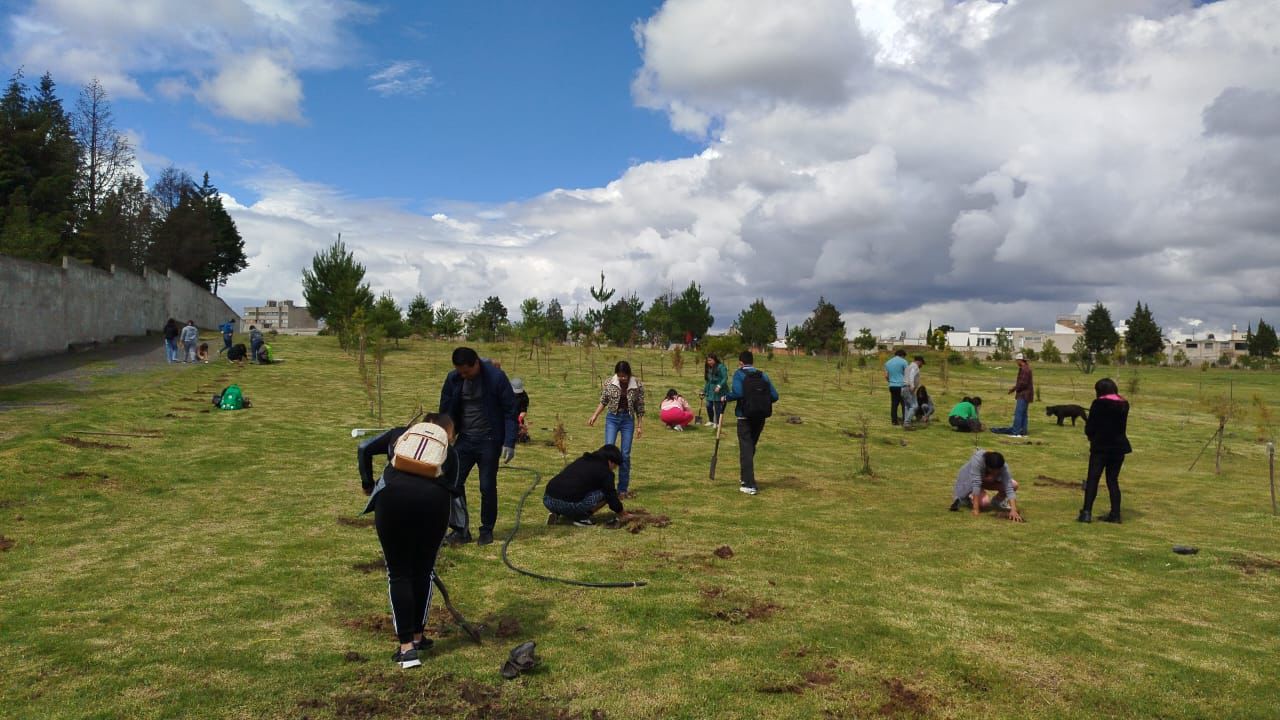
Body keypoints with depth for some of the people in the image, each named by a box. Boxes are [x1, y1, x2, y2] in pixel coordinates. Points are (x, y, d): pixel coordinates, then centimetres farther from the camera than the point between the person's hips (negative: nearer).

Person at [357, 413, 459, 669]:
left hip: (393, 496, 0)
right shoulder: (449, 451, 25)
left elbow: (365, 449, 21)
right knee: (424, 571, 18)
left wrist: (368, 484, 31)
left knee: (399, 573, 9)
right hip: (434, 500, 0)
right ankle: (417, 637, 28)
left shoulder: (400, 433, 28)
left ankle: (406, 647, 7)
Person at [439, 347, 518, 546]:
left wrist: (509, 442, -15)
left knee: (487, 487, 2)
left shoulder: (496, 377, -15)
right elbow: (446, 410, 8)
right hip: (464, 439, 4)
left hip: (489, 440, -4)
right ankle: (460, 530, 8)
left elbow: (510, 410, -10)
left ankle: (487, 530, 19)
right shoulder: (453, 378, -3)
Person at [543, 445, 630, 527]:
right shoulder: (605, 471, 3)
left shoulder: (582, 460, 27)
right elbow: (611, 495, 9)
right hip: (568, 504, -7)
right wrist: (621, 513, 27)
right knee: (605, 493, 5)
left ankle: (557, 514, 15)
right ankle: (582, 518, 4)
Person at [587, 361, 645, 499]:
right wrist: (595, 415, -6)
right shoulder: (609, 383, -5)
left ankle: (623, 489, 11)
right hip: (612, 418, 0)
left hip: (628, 419, 0)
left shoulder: (637, 385, -7)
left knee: (625, 454, 1)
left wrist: (640, 426, 0)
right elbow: (603, 401, 6)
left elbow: (640, 407, 0)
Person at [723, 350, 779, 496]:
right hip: (761, 416, 5)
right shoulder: (763, 375, 9)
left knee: (746, 449, -1)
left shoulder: (739, 374, -4)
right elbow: (774, 396, 2)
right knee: (751, 447, 21)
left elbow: (737, 393, -20)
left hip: (745, 416, -5)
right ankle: (745, 477, 36)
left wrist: (726, 397, -2)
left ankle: (749, 484, -8)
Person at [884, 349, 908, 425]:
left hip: (892, 386, 5)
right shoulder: (903, 361, -5)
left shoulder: (888, 363, 12)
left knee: (894, 404, 7)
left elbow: (886, 376, 11)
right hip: (901, 385, -5)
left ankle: (894, 421, 7)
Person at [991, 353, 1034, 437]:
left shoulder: (1024, 369, -17)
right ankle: (1023, 432, 15)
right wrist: (1015, 388, 15)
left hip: (1023, 395, -11)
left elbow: (1023, 383, -22)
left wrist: (1013, 389, -12)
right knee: (1023, 414, 12)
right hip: (1025, 394, 11)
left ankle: (1016, 432, -13)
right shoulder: (1026, 368, 16)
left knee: (1018, 413, -12)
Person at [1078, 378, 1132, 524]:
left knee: (1092, 479, -2)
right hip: (1119, 447, 5)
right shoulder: (1124, 405, 7)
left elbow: (1089, 428, -7)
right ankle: (1115, 514, 10)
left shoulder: (1098, 404, -10)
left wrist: (1092, 437, 10)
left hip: (1100, 447, -5)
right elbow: (1123, 426, 14)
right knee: (1113, 480, 12)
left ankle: (1087, 512, -9)